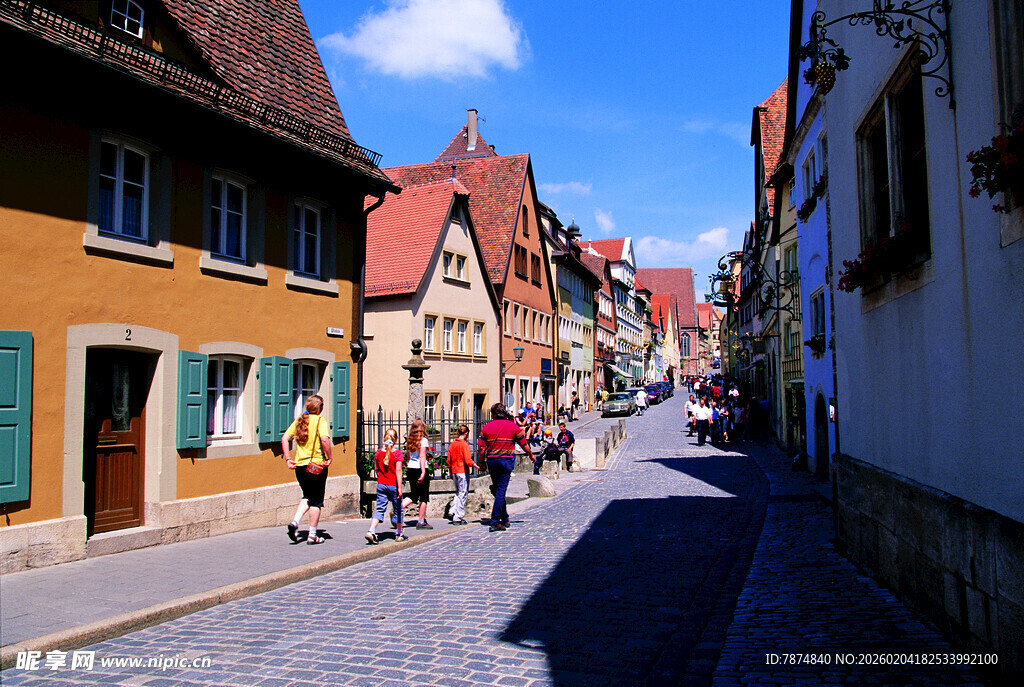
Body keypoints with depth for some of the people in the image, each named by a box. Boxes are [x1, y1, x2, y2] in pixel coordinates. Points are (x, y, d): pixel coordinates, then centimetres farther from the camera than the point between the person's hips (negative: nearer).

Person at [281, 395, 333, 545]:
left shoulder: (299, 421, 7)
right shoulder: (320, 421, -10)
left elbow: (284, 438, 4)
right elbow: (325, 439, -25)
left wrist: (288, 459, 5)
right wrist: (329, 458, -14)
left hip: (300, 465, 5)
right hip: (317, 466, -5)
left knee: (307, 497, 24)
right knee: (316, 501, 6)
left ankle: (295, 521, 3)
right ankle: (312, 535, 10)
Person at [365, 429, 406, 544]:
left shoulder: (379, 452, 1)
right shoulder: (397, 453, -11)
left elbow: (376, 468, 10)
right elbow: (398, 470, -15)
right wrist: (399, 487, -15)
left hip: (381, 484, 3)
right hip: (393, 485, -3)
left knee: (379, 508, 5)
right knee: (398, 508, 11)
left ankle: (371, 531, -11)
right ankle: (398, 534, 21)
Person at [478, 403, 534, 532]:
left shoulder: (486, 427, 3)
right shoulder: (512, 426, 1)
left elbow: (481, 449, 0)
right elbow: (524, 444, 6)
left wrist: (482, 463, 14)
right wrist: (531, 455, 22)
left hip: (491, 461, 3)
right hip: (506, 460, -3)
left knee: (498, 490, 17)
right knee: (501, 491, -5)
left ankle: (505, 519, 26)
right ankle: (495, 522, -11)